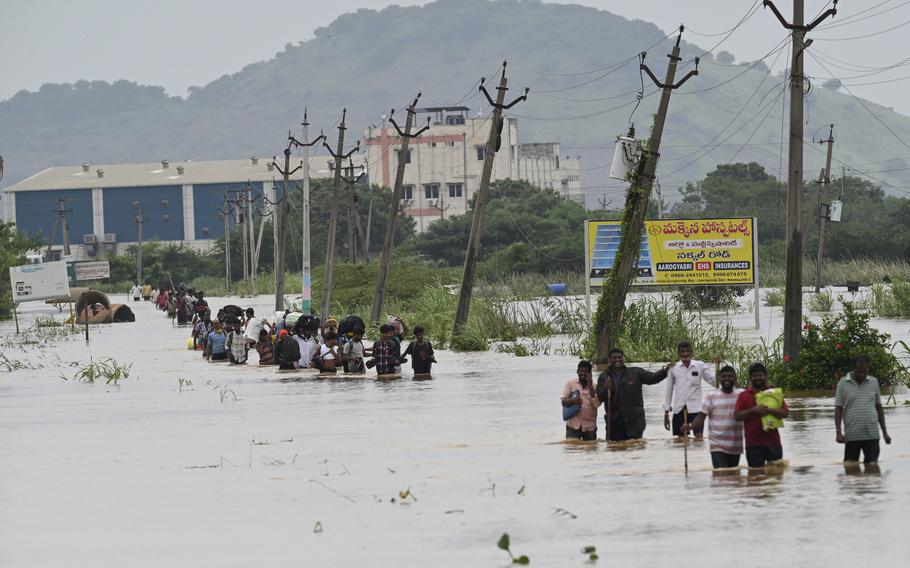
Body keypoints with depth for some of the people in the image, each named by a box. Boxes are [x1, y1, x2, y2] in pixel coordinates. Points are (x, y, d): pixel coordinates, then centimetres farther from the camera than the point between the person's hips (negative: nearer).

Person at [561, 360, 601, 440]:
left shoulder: (594, 386, 3)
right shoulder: (570, 383, 4)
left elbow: (597, 404, -11)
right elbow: (563, 401, 0)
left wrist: (590, 386, -15)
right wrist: (572, 400, -22)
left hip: (589, 426, 1)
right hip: (573, 425, -1)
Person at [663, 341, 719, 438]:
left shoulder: (700, 366, 2)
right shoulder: (673, 368, 5)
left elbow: (715, 382, 0)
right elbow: (669, 391, 12)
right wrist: (666, 413, 12)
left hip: (695, 409, -2)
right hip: (679, 411, 2)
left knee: (699, 438, -9)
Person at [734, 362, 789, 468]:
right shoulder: (743, 396, 8)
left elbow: (785, 413, 1)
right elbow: (737, 416, 0)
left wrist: (769, 410, -16)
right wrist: (753, 410, -14)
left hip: (773, 443, 1)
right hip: (753, 444, -1)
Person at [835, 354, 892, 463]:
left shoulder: (873, 382, 7)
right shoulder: (843, 383, 0)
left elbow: (879, 407, 14)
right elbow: (838, 409, -1)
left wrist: (884, 432, 13)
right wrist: (839, 432, -9)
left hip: (872, 434, 2)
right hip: (852, 435, -2)